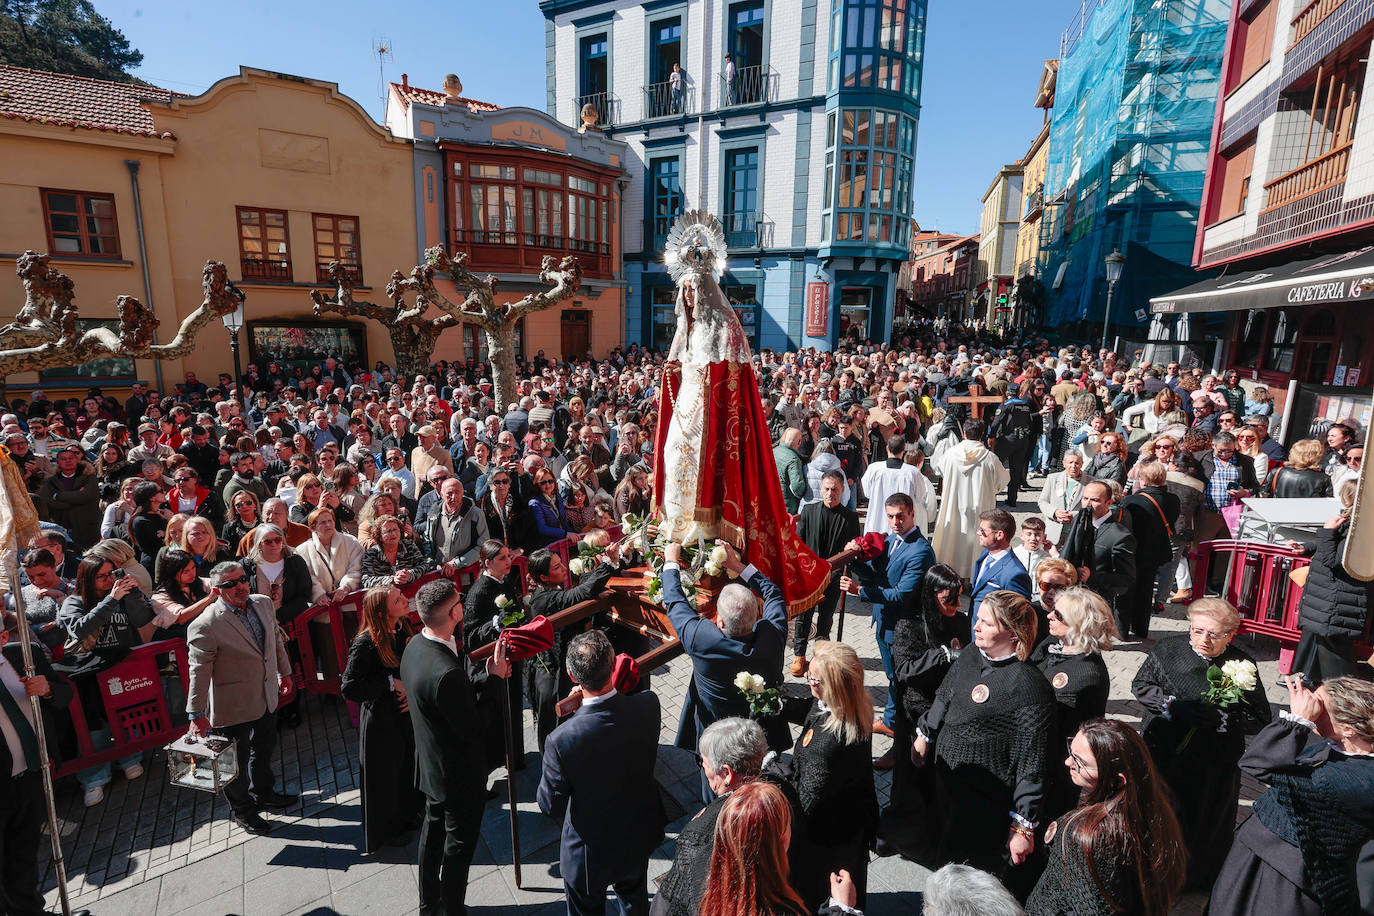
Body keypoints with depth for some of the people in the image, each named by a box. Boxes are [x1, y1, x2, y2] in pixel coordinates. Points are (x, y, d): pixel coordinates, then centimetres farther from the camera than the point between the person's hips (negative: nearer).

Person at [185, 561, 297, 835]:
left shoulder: (263, 603, -5)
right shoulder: (204, 626, -25)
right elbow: (199, 673, -21)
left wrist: (284, 672, 16)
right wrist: (197, 715, -18)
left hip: (267, 697, 7)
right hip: (233, 707, -6)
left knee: (265, 748, 27)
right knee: (237, 760, 14)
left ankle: (263, 793, 52)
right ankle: (242, 811, 39)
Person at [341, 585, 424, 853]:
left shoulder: (404, 631, -7)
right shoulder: (366, 643, -27)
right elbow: (349, 688, -24)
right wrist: (390, 684, -23)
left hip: (407, 713, 6)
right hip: (381, 721, -6)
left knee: (409, 766, 21)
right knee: (385, 774, 13)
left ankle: (408, 816, 46)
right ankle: (386, 830, 37)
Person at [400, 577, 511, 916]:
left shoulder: (415, 646, -8)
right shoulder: (445, 672, -38)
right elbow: (473, 729, -28)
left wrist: (487, 675, -7)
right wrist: (494, 678, -21)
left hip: (432, 765, 9)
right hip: (459, 773, -9)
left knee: (434, 830, 28)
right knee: (459, 844, 15)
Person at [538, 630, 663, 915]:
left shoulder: (561, 740, -36)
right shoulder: (649, 705, -26)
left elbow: (550, 805, -19)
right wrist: (585, 706, -11)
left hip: (589, 853, -3)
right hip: (640, 838, 3)